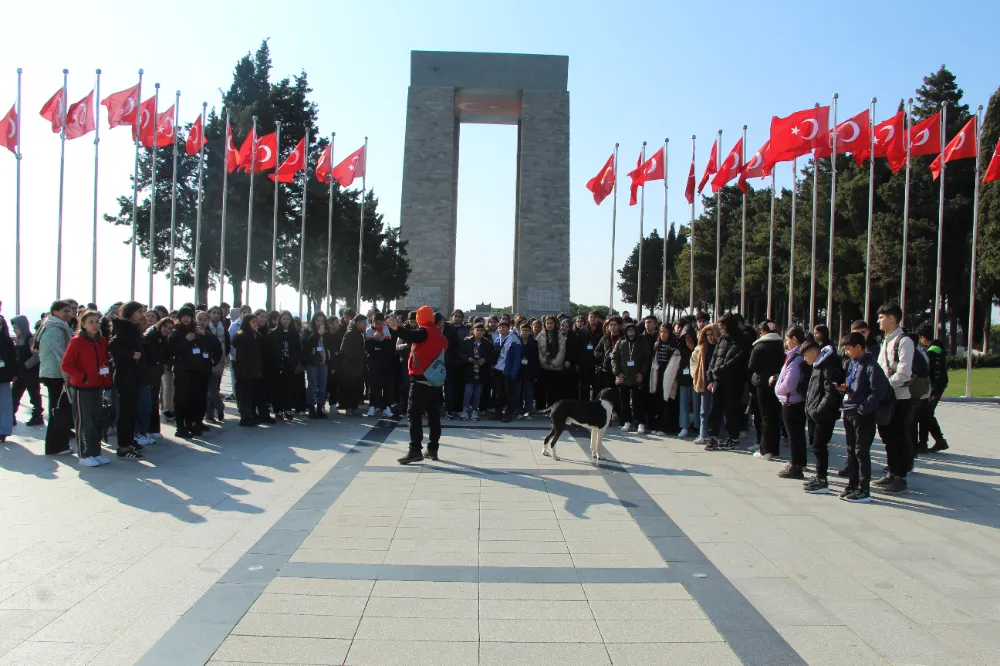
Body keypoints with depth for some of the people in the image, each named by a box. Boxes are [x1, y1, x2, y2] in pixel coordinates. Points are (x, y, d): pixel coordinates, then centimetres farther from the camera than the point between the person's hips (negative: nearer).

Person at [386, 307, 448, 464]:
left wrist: (397, 327, -45)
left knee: (415, 414, -7)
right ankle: (433, 449, 15)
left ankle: (415, 450, -14)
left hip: (421, 380, -8)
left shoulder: (424, 332, -11)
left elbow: (411, 336, -33)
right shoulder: (440, 336, 14)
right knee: (434, 416, 11)